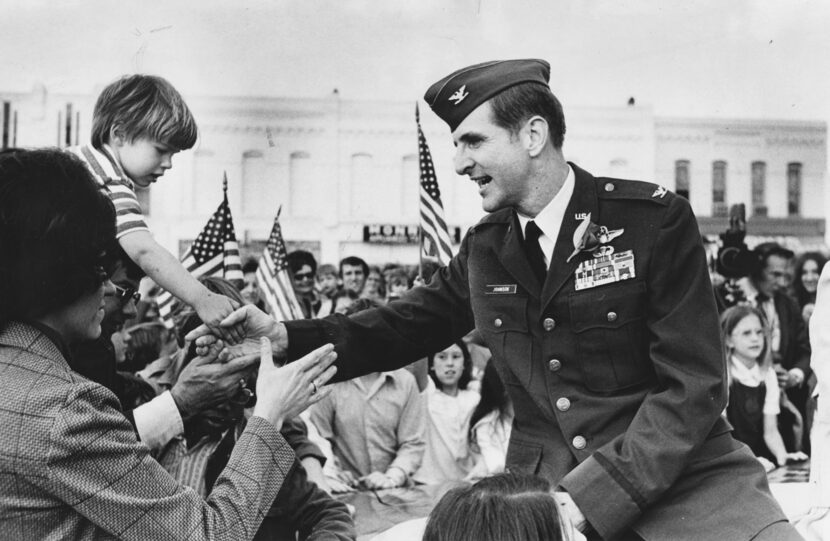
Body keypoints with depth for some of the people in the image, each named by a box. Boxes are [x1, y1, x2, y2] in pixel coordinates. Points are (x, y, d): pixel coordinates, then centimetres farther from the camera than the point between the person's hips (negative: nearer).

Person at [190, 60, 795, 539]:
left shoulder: (654, 219, -8)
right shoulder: (485, 247, 8)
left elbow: (695, 385, -11)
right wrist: (284, 336, 2)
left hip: (686, 476, -4)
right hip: (546, 487, 4)